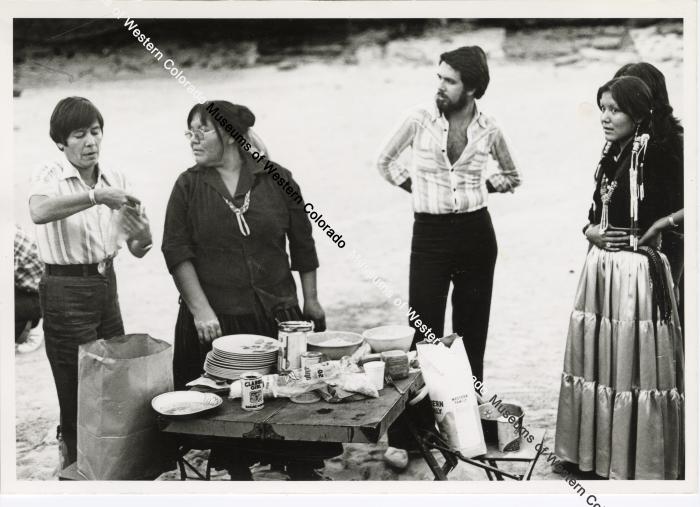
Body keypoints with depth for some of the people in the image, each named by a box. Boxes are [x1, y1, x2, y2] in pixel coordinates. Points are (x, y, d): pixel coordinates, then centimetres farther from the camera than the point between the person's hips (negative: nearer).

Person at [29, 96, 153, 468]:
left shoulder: (114, 178, 5)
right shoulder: (49, 177, -11)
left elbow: (135, 250, 7)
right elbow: (39, 212, -37)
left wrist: (143, 237, -15)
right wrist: (96, 196, -41)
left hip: (106, 285, 6)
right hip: (66, 290, -6)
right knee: (78, 395, 1)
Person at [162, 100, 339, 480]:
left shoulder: (276, 179, 2)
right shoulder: (188, 186, 1)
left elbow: (302, 244, 8)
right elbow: (177, 252, -4)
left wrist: (310, 300, 10)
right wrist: (201, 310, -12)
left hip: (277, 316, 1)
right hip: (216, 321, 0)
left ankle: (302, 470, 21)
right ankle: (238, 470, 25)